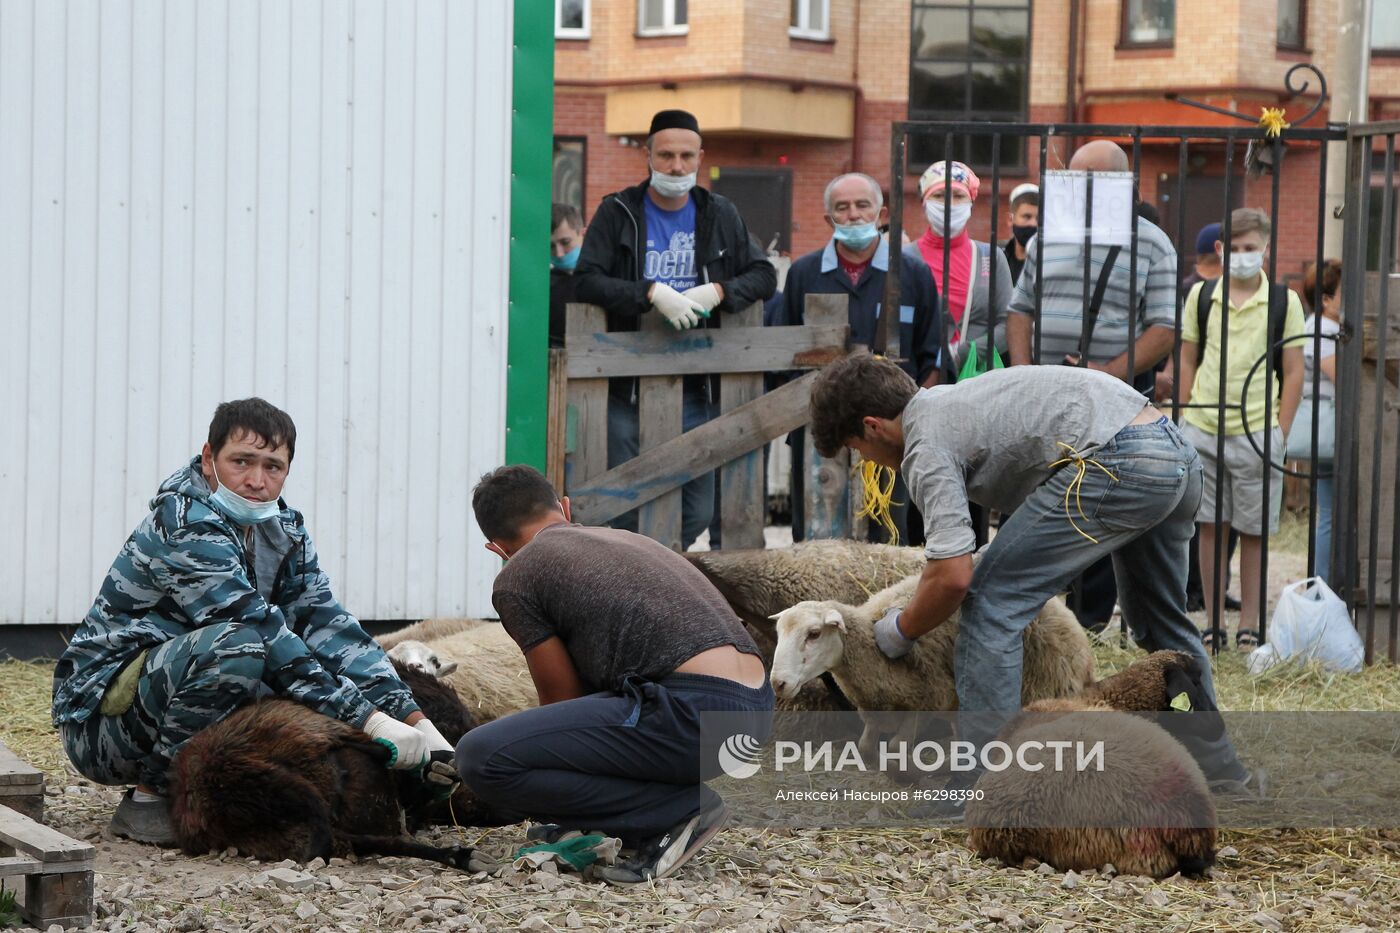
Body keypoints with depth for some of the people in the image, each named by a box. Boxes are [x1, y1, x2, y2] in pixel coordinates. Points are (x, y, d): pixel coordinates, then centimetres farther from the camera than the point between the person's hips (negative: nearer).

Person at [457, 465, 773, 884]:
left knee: (481, 758, -11)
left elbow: (562, 696, 14)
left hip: (694, 714, -9)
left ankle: (677, 810, -6)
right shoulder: (628, 539, 30)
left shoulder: (515, 581, 6)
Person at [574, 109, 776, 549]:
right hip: (628, 387, -3)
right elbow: (587, 281, -9)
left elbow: (763, 275, 10)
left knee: (696, 513, 4)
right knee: (626, 510, -3)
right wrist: (652, 293, -22)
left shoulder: (720, 216, 11)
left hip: (696, 389, 3)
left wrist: (718, 292, -10)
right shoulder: (617, 212, 1)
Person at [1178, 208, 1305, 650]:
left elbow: (1294, 372, 2)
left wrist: (1280, 433, -4)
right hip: (1203, 428, 2)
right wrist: (1183, 420, 6)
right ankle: (1212, 623, 12)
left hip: (1257, 431, -2)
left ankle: (1248, 626, 10)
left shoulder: (1284, 301, 1)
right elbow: (1187, 361, 13)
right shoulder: (1201, 295, 7)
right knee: (1209, 526, 4)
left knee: (1254, 531, 2)